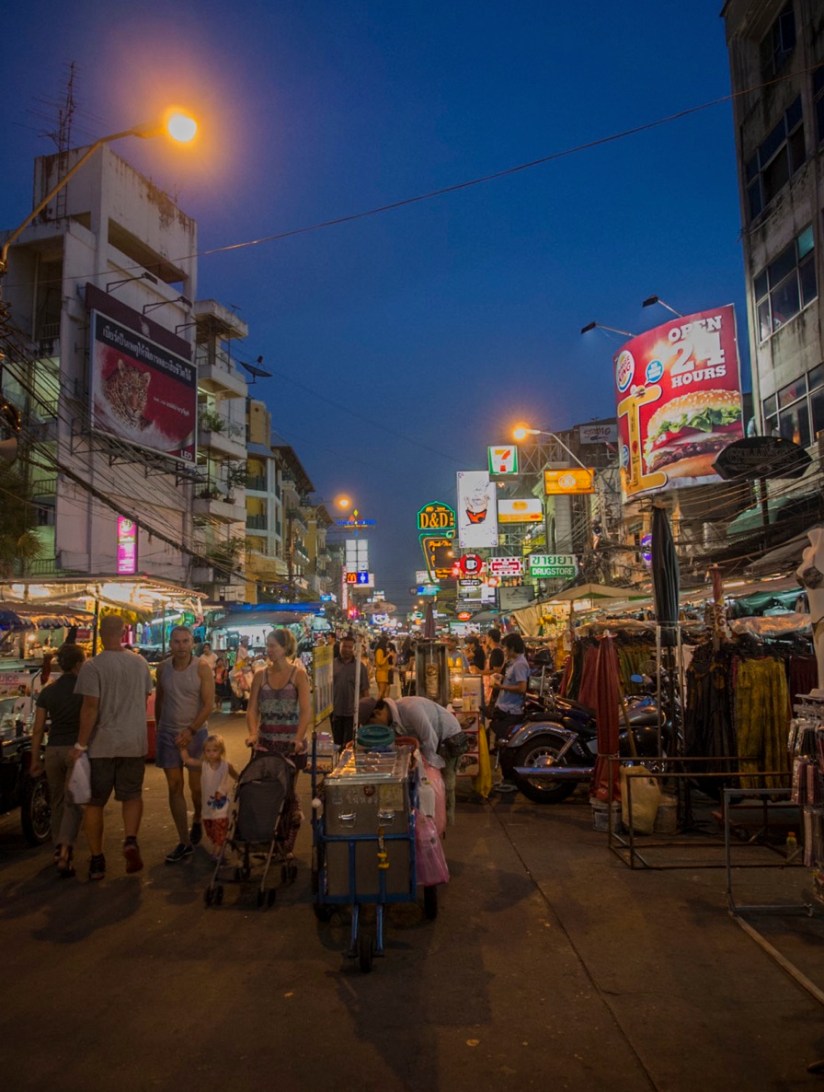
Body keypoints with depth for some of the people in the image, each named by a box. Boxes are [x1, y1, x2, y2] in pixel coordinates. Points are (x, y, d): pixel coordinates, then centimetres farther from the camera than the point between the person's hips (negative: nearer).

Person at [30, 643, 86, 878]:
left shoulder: (47, 691, 5)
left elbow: (38, 729, 5)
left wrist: (34, 760, 12)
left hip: (53, 750, 4)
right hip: (77, 748, -4)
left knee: (57, 803, 17)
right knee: (73, 802, -1)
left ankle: (59, 851, 24)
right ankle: (65, 848, -20)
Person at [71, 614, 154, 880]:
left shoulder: (92, 666, -13)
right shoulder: (140, 663, 2)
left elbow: (90, 707, -17)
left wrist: (80, 744, -11)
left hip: (101, 745, -3)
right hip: (134, 742, 3)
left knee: (94, 802, 12)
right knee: (132, 795, 17)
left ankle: (97, 860, 16)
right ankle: (131, 840, -6)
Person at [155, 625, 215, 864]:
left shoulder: (202, 667, -9)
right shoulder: (163, 668, 1)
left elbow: (208, 704, -12)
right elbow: (159, 700, 12)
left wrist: (190, 731, -19)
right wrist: (159, 727, 15)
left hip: (196, 733, -3)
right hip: (168, 734, 3)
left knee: (197, 786, 3)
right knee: (174, 787, 2)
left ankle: (197, 822, 33)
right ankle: (184, 842, 11)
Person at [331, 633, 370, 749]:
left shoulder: (359, 667, -3)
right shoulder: (332, 664, -1)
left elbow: (365, 690, -1)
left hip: (352, 712, -1)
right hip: (334, 710, 1)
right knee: (337, 742, 14)